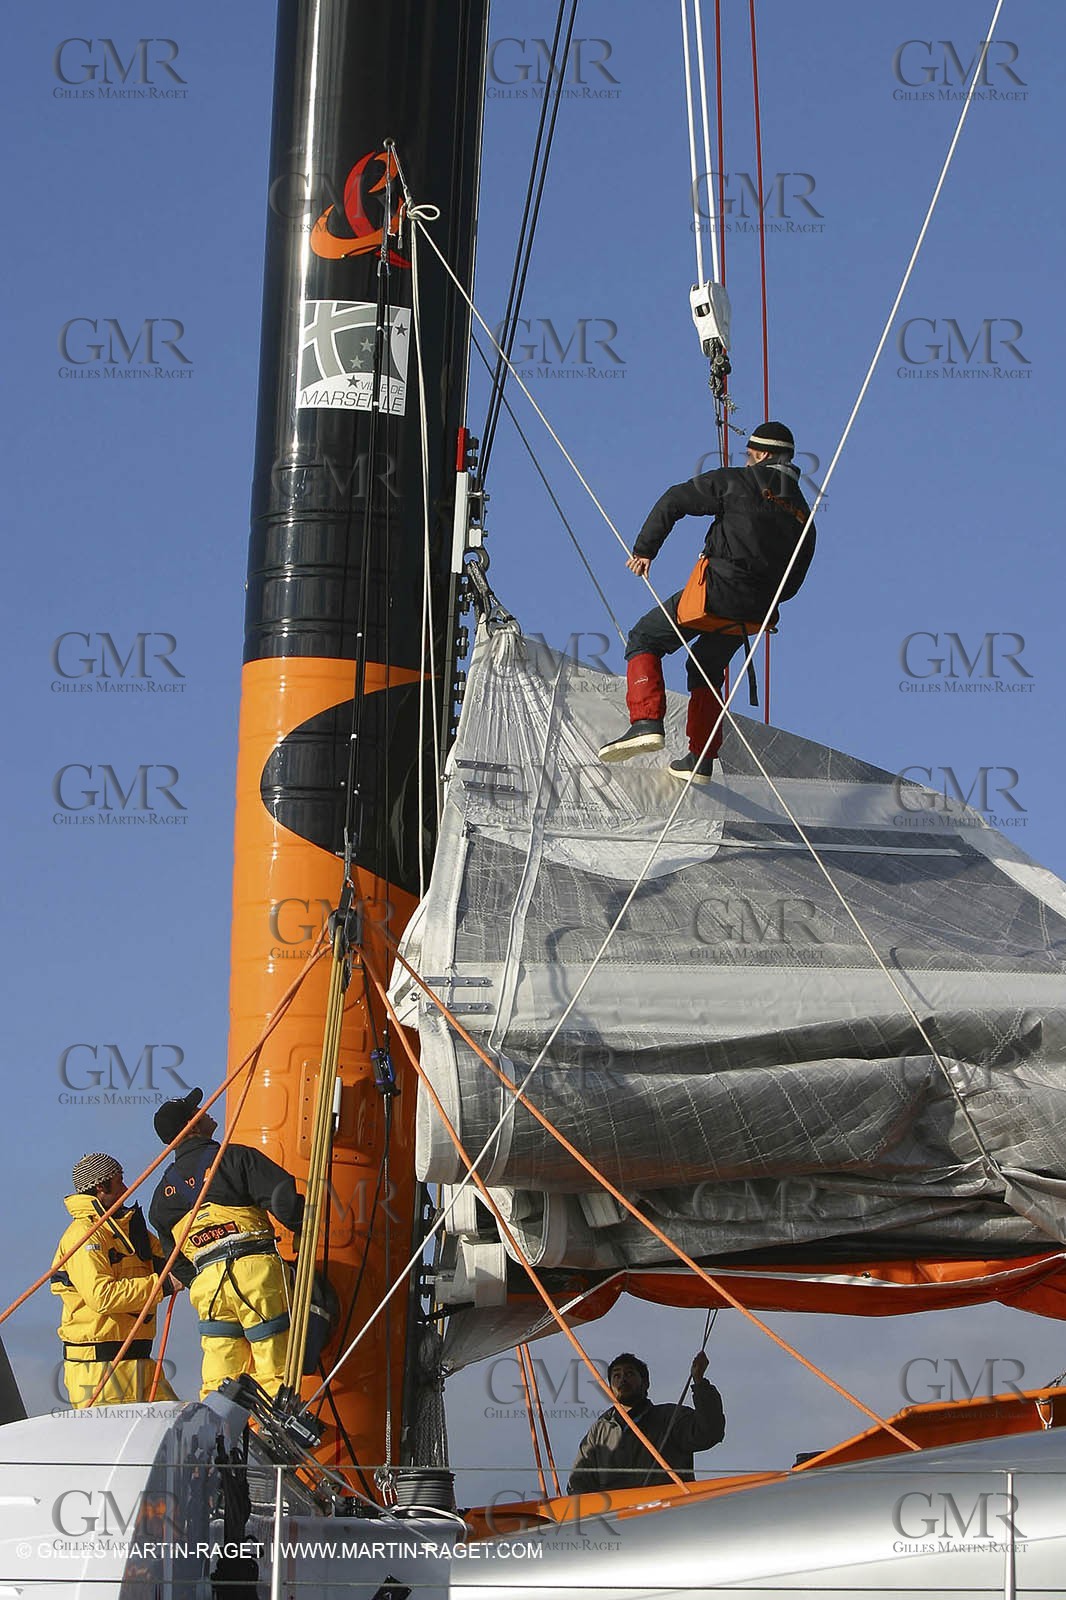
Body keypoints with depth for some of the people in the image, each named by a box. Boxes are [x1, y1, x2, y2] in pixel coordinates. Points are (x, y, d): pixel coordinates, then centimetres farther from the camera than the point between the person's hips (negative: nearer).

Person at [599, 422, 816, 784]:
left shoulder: (738, 482, 0)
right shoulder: (803, 516, 16)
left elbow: (675, 500, -5)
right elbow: (793, 581, 18)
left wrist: (645, 548, 0)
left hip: (717, 590, -6)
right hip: (755, 614, 6)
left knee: (644, 640, 6)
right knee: (707, 669, 25)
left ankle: (645, 723, -13)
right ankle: (700, 760, 20)